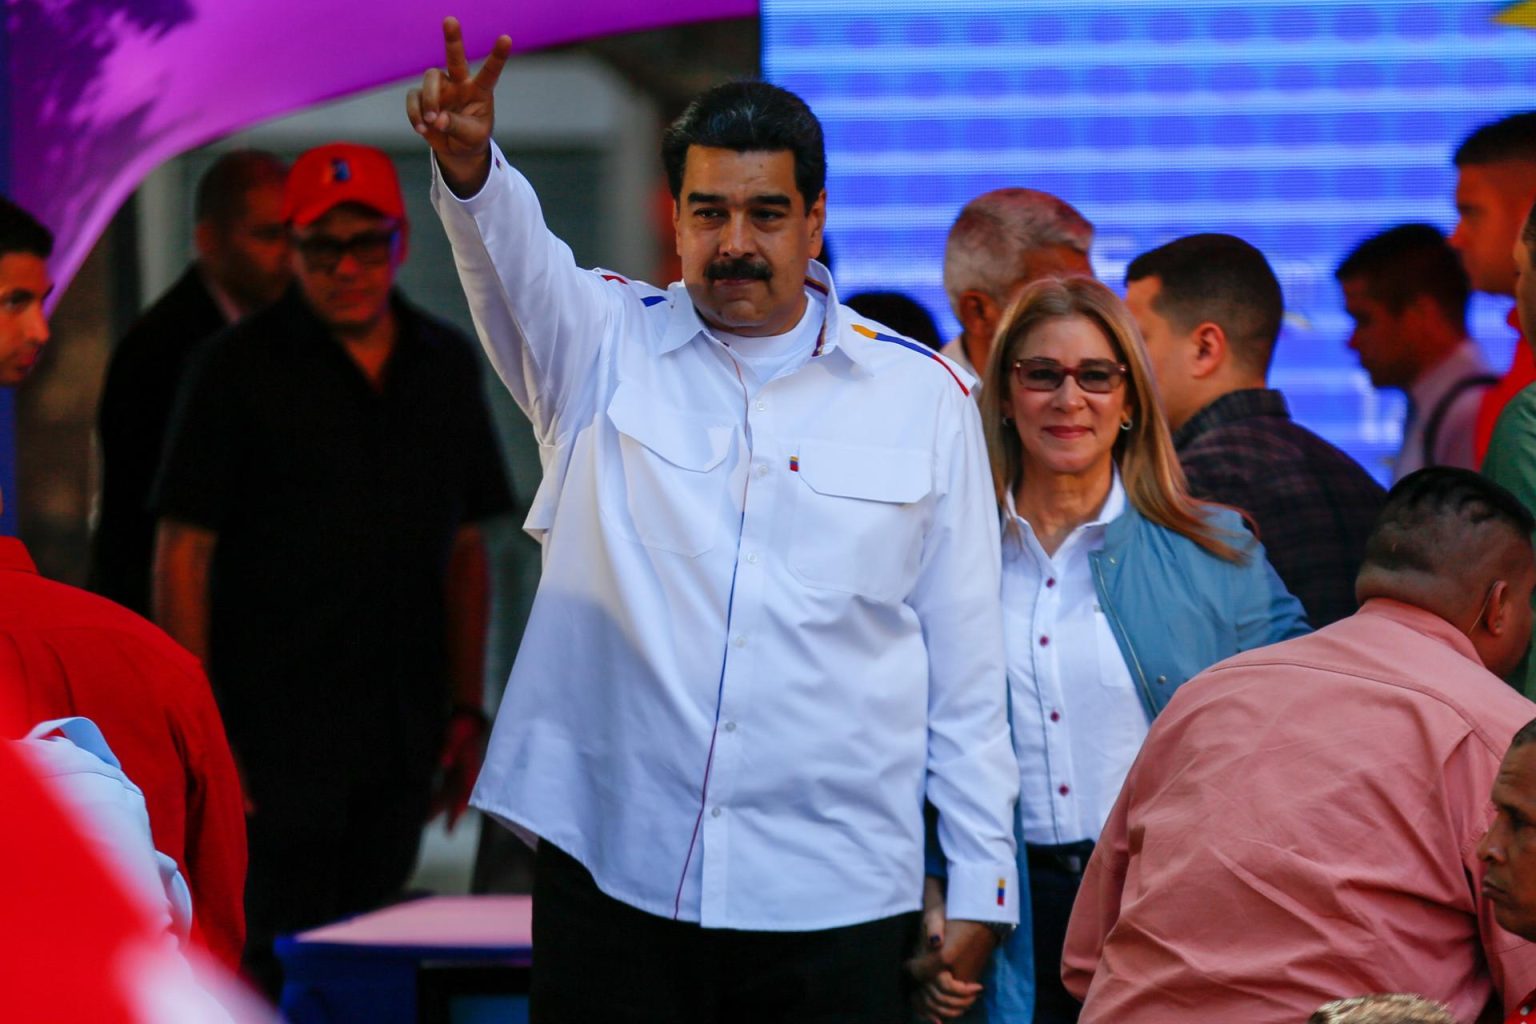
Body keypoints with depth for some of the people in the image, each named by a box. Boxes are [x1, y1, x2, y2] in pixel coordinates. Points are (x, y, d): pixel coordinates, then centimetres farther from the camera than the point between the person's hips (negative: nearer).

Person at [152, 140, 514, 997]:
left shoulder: (447, 366, 11)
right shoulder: (241, 369, -4)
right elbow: (184, 550, -5)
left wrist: (466, 710, 11)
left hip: (400, 747, 5)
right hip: (275, 740, -5)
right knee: (270, 969, -7)